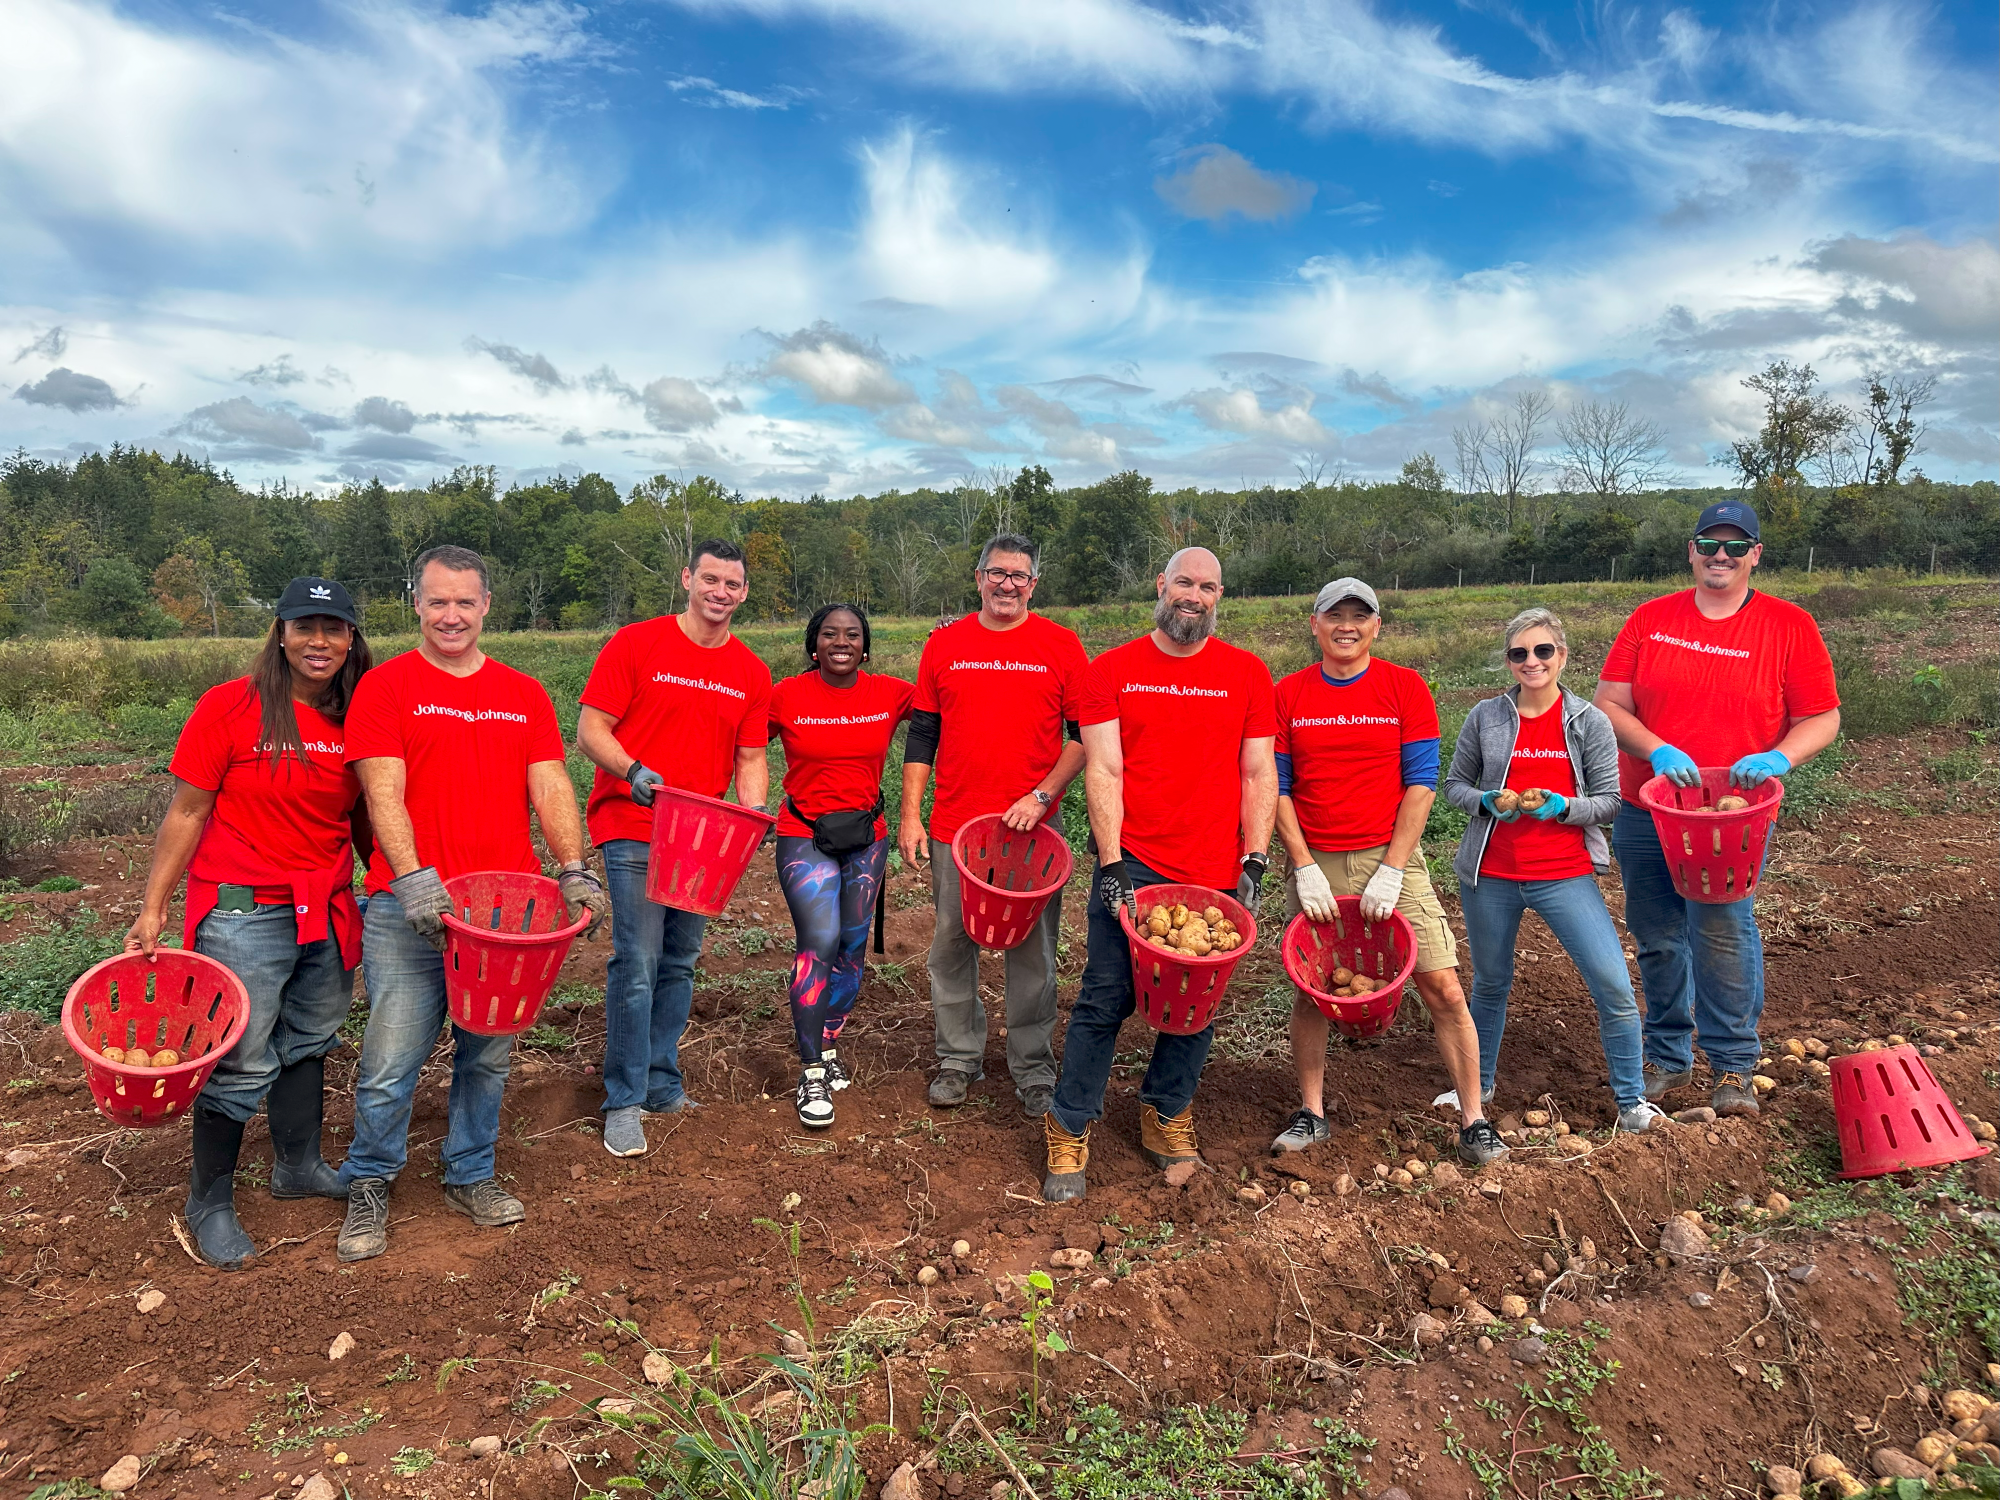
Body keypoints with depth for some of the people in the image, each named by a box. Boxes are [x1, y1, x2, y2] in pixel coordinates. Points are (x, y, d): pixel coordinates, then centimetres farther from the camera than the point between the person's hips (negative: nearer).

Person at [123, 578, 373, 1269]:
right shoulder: (227, 707, -10)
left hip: (327, 913, 5)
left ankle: (298, 1166, 39)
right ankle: (209, 1203, 21)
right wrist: (152, 909, -6)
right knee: (242, 1063, 0)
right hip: (243, 913, -5)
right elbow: (186, 814, -6)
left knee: (308, 1042, 19)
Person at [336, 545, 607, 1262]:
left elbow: (549, 786, 5)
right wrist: (415, 878, -22)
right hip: (411, 909, -3)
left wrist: (573, 869, -9)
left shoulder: (523, 693, 12)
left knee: (488, 1053, 13)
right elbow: (384, 793, -9)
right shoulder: (385, 686, 1)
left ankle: (471, 1175, 31)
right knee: (391, 1060, 1)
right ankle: (369, 1185, 23)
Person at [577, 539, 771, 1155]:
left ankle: (662, 1085, 25)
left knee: (680, 965, 12)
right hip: (634, 830, -5)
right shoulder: (635, 644, -4)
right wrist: (634, 772, -24)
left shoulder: (752, 674, 8)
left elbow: (750, 759, 11)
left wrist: (752, 811, -8)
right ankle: (624, 1103, 4)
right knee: (637, 965, -8)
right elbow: (590, 730, -6)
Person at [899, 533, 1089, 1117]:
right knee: (952, 944, 9)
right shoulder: (944, 644, 6)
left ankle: (1033, 1067, 20)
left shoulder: (1061, 646, 1)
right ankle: (959, 1058, 25)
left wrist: (1041, 795, -12)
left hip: (1031, 828, -1)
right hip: (953, 827, 2)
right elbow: (922, 734, 9)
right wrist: (910, 816, 3)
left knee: (1032, 952, 6)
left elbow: (1086, 735, 0)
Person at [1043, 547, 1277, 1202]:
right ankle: (1070, 1131, 15)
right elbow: (1103, 771, -3)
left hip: (1214, 873, 2)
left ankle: (1165, 1115, 30)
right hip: (1133, 866, -2)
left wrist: (1254, 860, -3)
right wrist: (1111, 865, -11)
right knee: (1105, 1000, 1)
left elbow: (1258, 774, 6)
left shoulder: (1247, 674, 7)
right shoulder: (1112, 670, 3)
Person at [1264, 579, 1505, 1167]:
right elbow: (1277, 788, 3)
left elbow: (1420, 785, -3)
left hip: (1391, 859, -1)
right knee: (1310, 991, 7)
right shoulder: (1288, 695, 4)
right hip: (1316, 864, 1)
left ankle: (1473, 1122, 10)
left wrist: (1391, 872, -10)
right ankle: (1311, 1113, 23)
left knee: (1443, 988, -4)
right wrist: (1305, 869, -7)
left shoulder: (1406, 688, 1)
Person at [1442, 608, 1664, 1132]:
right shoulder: (1485, 717, 1)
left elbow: (1609, 802, 1)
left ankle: (1630, 1099, 14)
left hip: (1566, 875, -1)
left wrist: (1562, 806, -19)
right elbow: (1455, 783, 7)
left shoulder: (1590, 723, -1)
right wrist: (1487, 801, -13)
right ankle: (1477, 1085, 36)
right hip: (1491, 876, 1)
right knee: (1490, 984, 16)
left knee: (1615, 987, -7)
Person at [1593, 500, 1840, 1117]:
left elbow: (1822, 718, 2)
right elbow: (1609, 703, 1)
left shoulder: (1789, 626, 1)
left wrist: (1777, 758, -17)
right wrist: (1658, 750, -15)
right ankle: (1667, 1056, 27)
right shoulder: (1650, 619, 4)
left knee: (1723, 936, -12)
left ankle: (1733, 1065, 7)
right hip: (1644, 812, 2)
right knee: (1657, 939, 10)